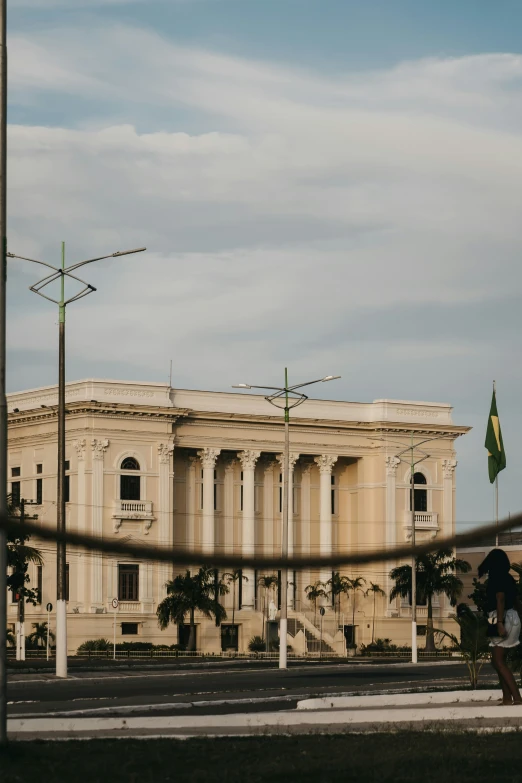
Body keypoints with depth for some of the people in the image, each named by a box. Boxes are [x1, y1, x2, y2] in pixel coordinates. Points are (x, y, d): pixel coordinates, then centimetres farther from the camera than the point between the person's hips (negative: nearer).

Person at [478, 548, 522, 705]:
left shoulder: (497, 578, -10)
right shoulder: (507, 578, 15)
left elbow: (500, 600, -20)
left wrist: (500, 623, -26)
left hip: (505, 619, -9)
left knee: (498, 661, -12)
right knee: (498, 661, 13)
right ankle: (507, 698, 9)